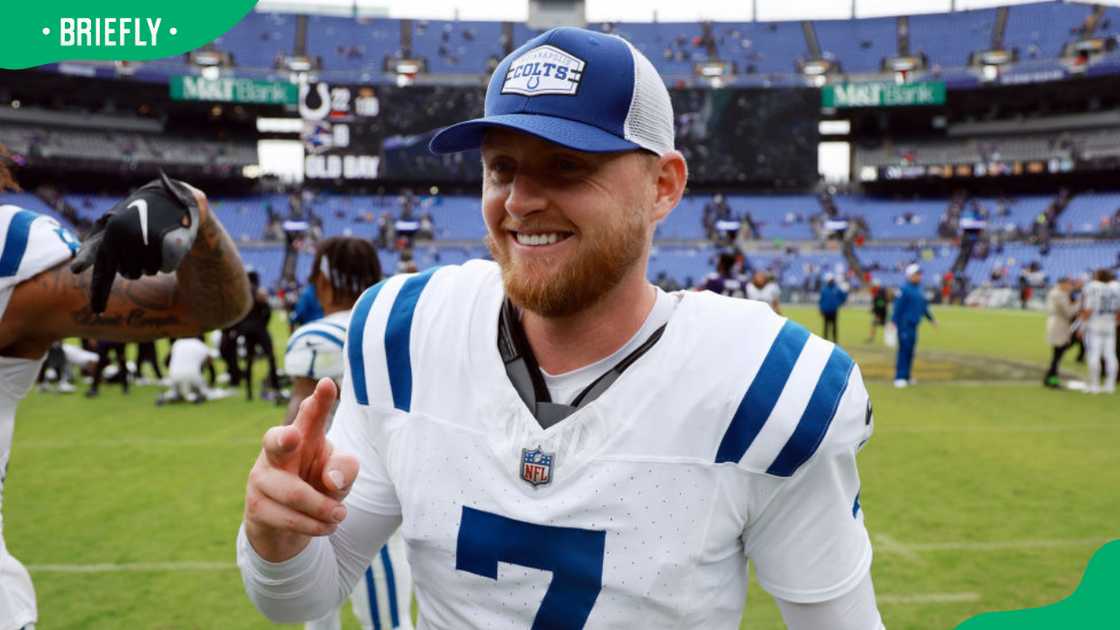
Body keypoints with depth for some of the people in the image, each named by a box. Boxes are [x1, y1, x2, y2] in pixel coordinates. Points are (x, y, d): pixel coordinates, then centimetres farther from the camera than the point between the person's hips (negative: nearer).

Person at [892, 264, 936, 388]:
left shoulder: (919, 290, 14)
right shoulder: (904, 289, -10)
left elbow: (924, 306, 23)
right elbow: (898, 306, -14)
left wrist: (931, 318, 27)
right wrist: (894, 321, -19)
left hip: (914, 325, 8)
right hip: (905, 324, -8)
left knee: (910, 351, 10)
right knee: (904, 349, -10)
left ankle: (906, 376, 17)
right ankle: (899, 377, -8)